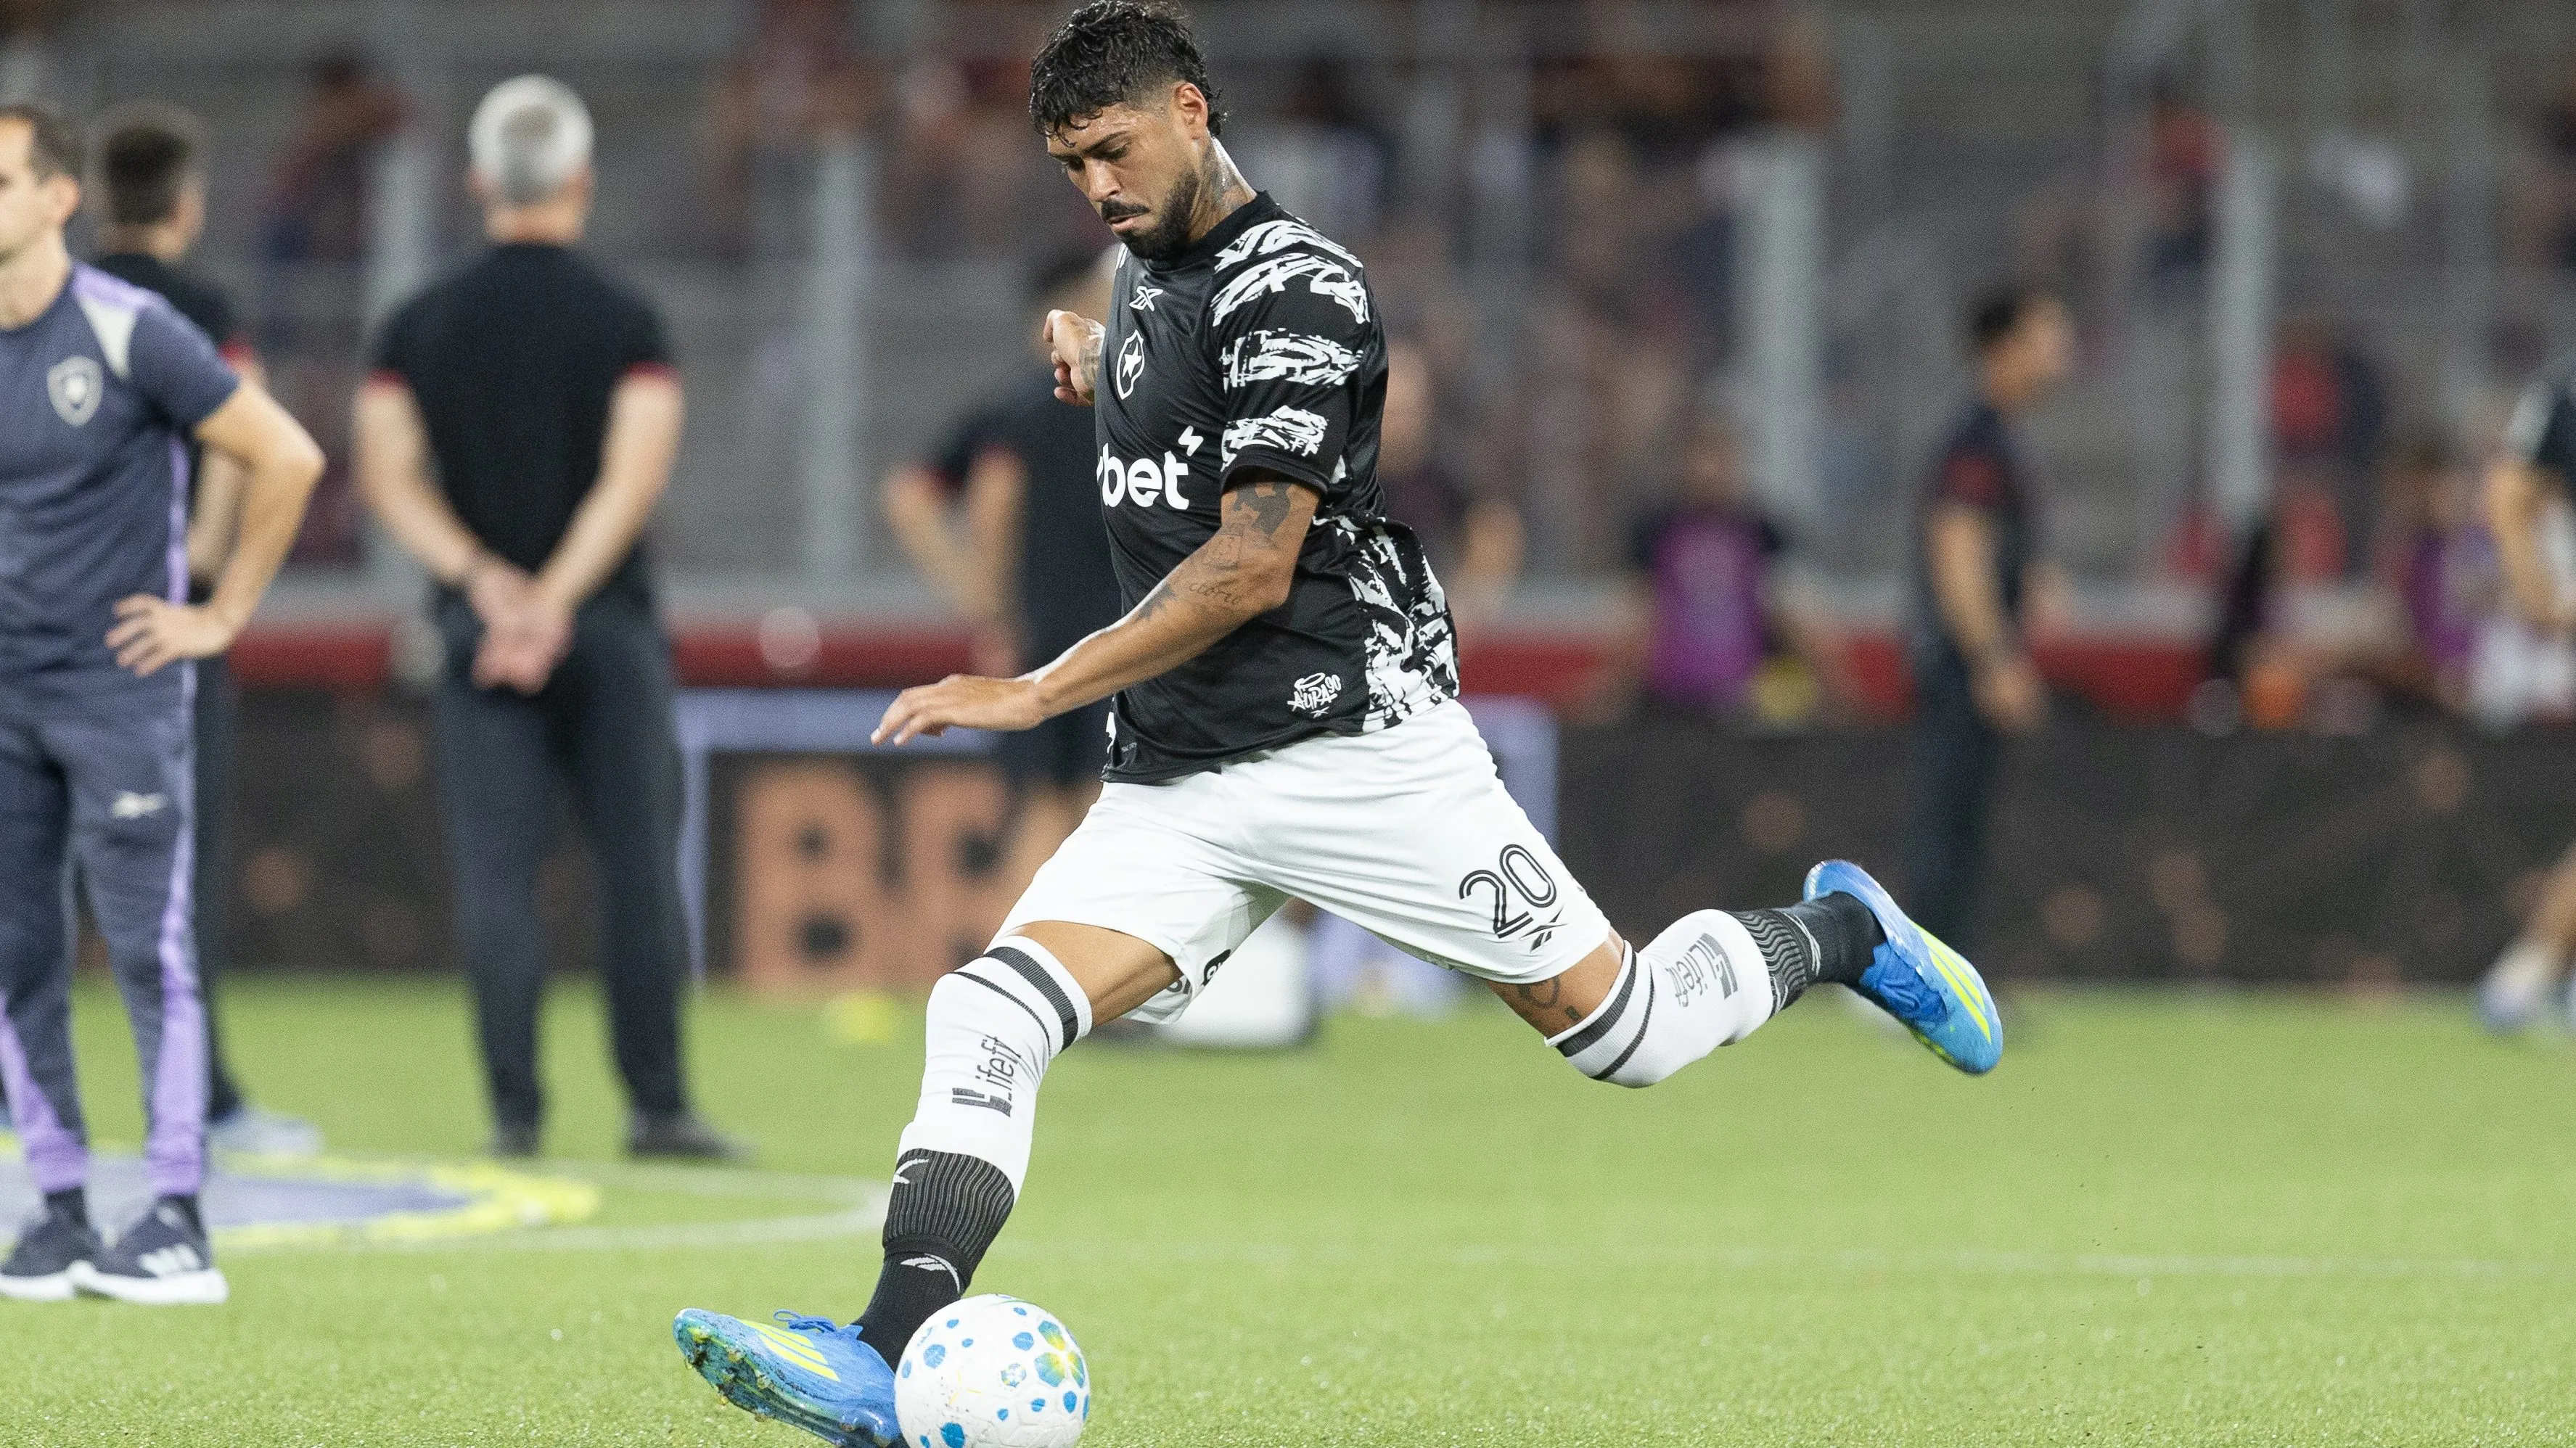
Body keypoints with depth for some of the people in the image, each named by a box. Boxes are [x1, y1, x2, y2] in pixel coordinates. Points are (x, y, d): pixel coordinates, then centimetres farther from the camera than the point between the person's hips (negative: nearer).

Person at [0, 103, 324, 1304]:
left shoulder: (130, 335, -11)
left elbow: (288, 459, -8)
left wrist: (222, 616, -6)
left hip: (119, 689, -6)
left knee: (148, 952, -8)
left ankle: (179, 1226, -7)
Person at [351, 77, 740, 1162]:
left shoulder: (419, 327, 5)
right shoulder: (623, 322, -3)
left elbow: (388, 476, -3)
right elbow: (633, 477, -13)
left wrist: (483, 578, -11)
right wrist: (555, 599, -16)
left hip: (477, 619, 2)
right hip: (609, 625, -2)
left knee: (494, 873, 1)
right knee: (639, 869, 2)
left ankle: (515, 1110, -5)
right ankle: (656, 1105, 0)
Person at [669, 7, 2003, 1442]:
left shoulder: (1290, 284, -12)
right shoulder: (1145, 272, 15)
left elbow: (1256, 563, -19)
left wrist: (1038, 692, -21)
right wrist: (1103, 368, 14)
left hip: (1357, 745, -7)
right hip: (1177, 784, 7)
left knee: (1626, 1029, 0)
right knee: (993, 1014, -15)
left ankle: (1841, 932, 30)